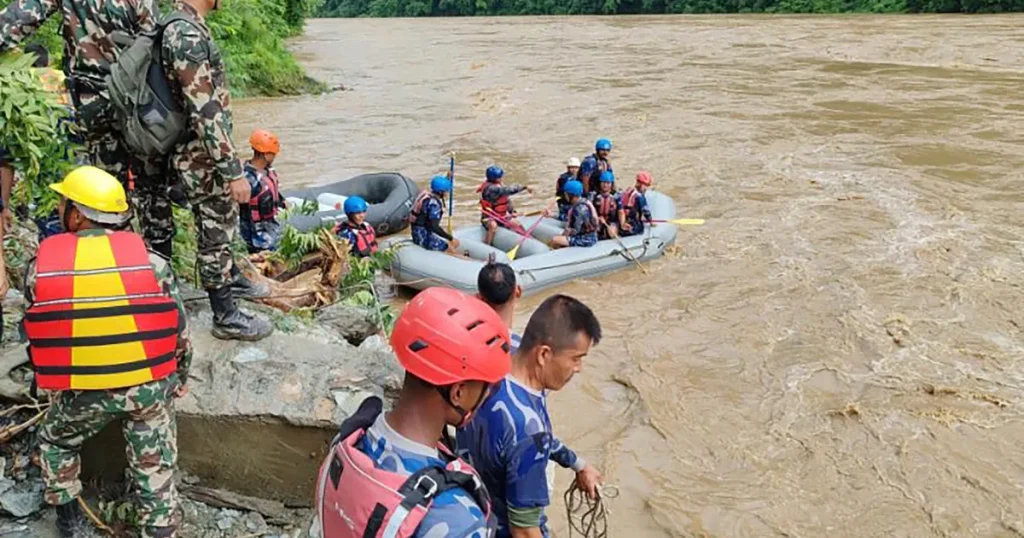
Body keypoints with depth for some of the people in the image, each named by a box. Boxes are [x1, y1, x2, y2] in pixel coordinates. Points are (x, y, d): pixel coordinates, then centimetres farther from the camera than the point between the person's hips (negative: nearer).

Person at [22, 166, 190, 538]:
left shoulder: (40, 268, -7)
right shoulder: (151, 262, -9)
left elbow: (38, 332, 5)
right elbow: (178, 331, -2)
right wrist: (179, 379, 16)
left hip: (81, 392, 1)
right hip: (149, 386, -1)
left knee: (55, 441, 30)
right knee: (154, 468, 13)